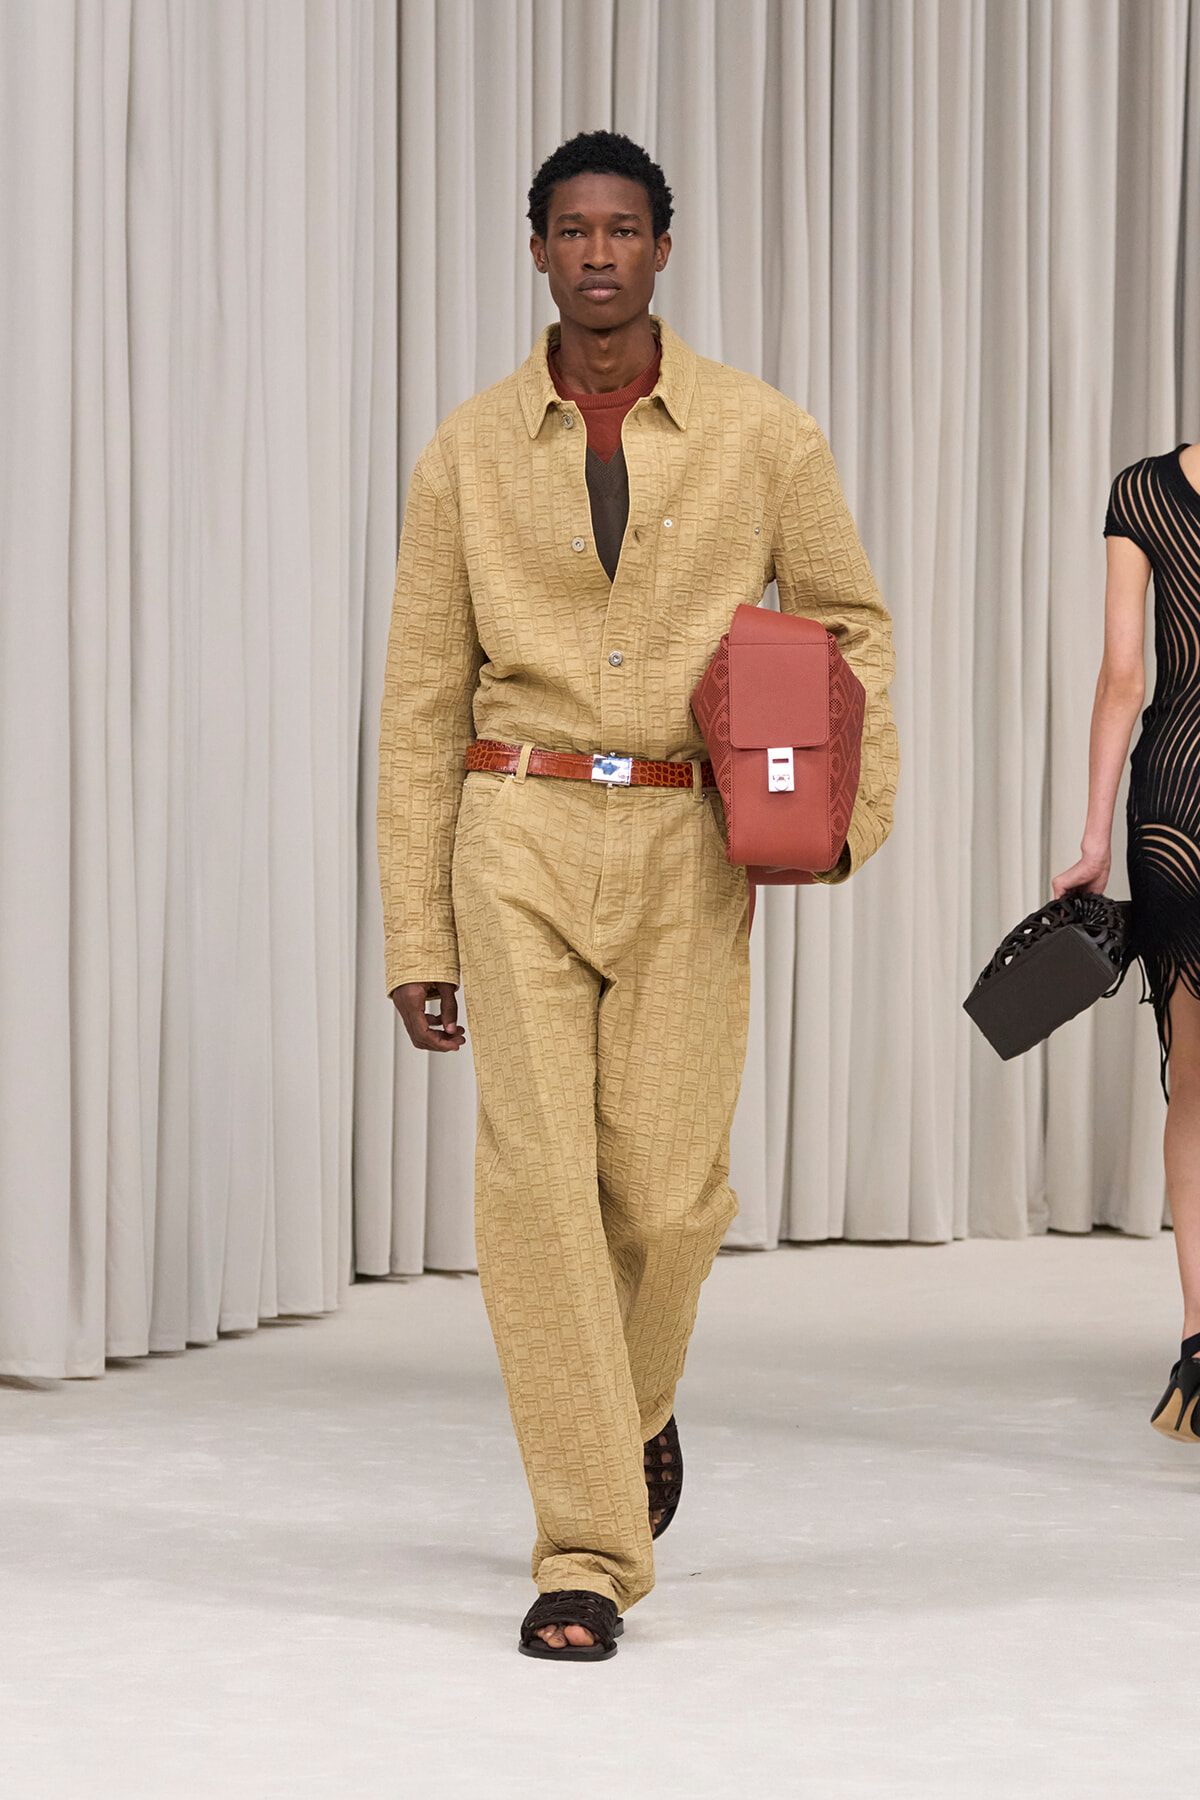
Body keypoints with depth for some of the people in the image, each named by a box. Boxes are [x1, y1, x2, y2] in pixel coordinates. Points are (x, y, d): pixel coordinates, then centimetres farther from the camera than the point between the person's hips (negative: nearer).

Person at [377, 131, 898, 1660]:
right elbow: (423, 701, 6)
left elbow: (849, 620, 14)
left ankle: (634, 1407, 33)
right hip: (519, 832, 0)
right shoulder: (469, 451, 4)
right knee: (538, 1179, -9)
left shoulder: (761, 434, 2)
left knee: (667, 1195, -2)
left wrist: (858, 807, -3)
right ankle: (587, 1553, -4)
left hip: (687, 845, 0)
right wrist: (414, 938, 2)